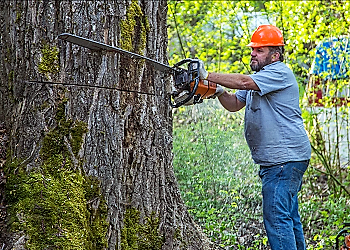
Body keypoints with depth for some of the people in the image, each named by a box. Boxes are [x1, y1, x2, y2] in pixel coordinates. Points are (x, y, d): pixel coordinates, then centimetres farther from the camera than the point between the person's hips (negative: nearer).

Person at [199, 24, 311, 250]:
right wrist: (219, 90, -2)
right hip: (274, 160, 11)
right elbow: (235, 104, 18)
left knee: (276, 216, -14)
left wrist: (208, 76, -23)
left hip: (286, 159, -11)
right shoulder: (258, 78, 20)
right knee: (289, 217, 15)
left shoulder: (279, 72, -11)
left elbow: (244, 82, -24)